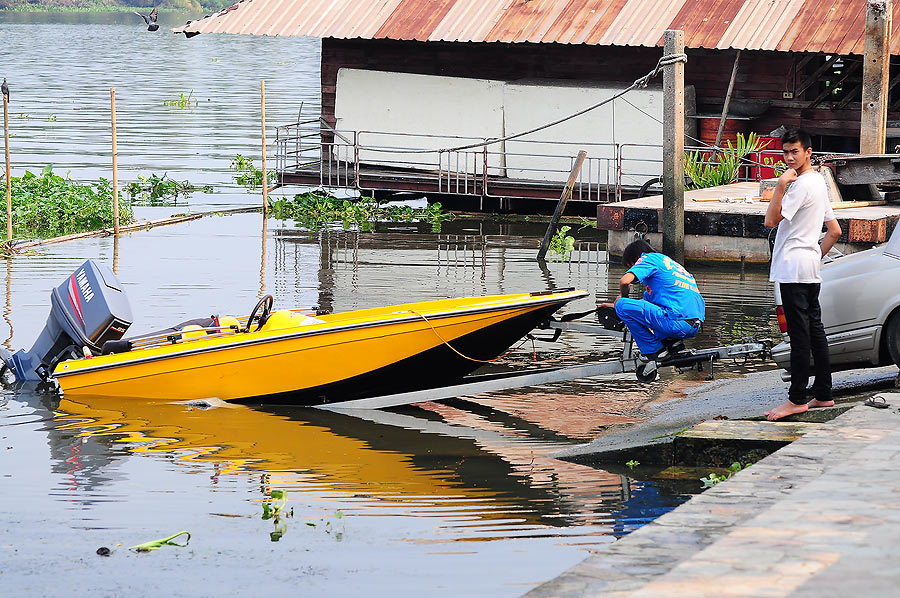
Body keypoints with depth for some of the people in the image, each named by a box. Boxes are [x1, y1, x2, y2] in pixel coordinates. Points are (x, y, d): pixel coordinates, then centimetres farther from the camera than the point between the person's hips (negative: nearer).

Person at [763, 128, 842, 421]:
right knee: (814, 329, 11)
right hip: (810, 269, 10)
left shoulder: (801, 184, -13)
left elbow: (772, 220, -21)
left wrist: (781, 185, -29)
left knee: (799, 333, -9)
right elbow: (835, 231, 24)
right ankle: (823, 394, 14)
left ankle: (797, 399, -9)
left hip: (794, 266, -10)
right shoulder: (818, 182, 19)